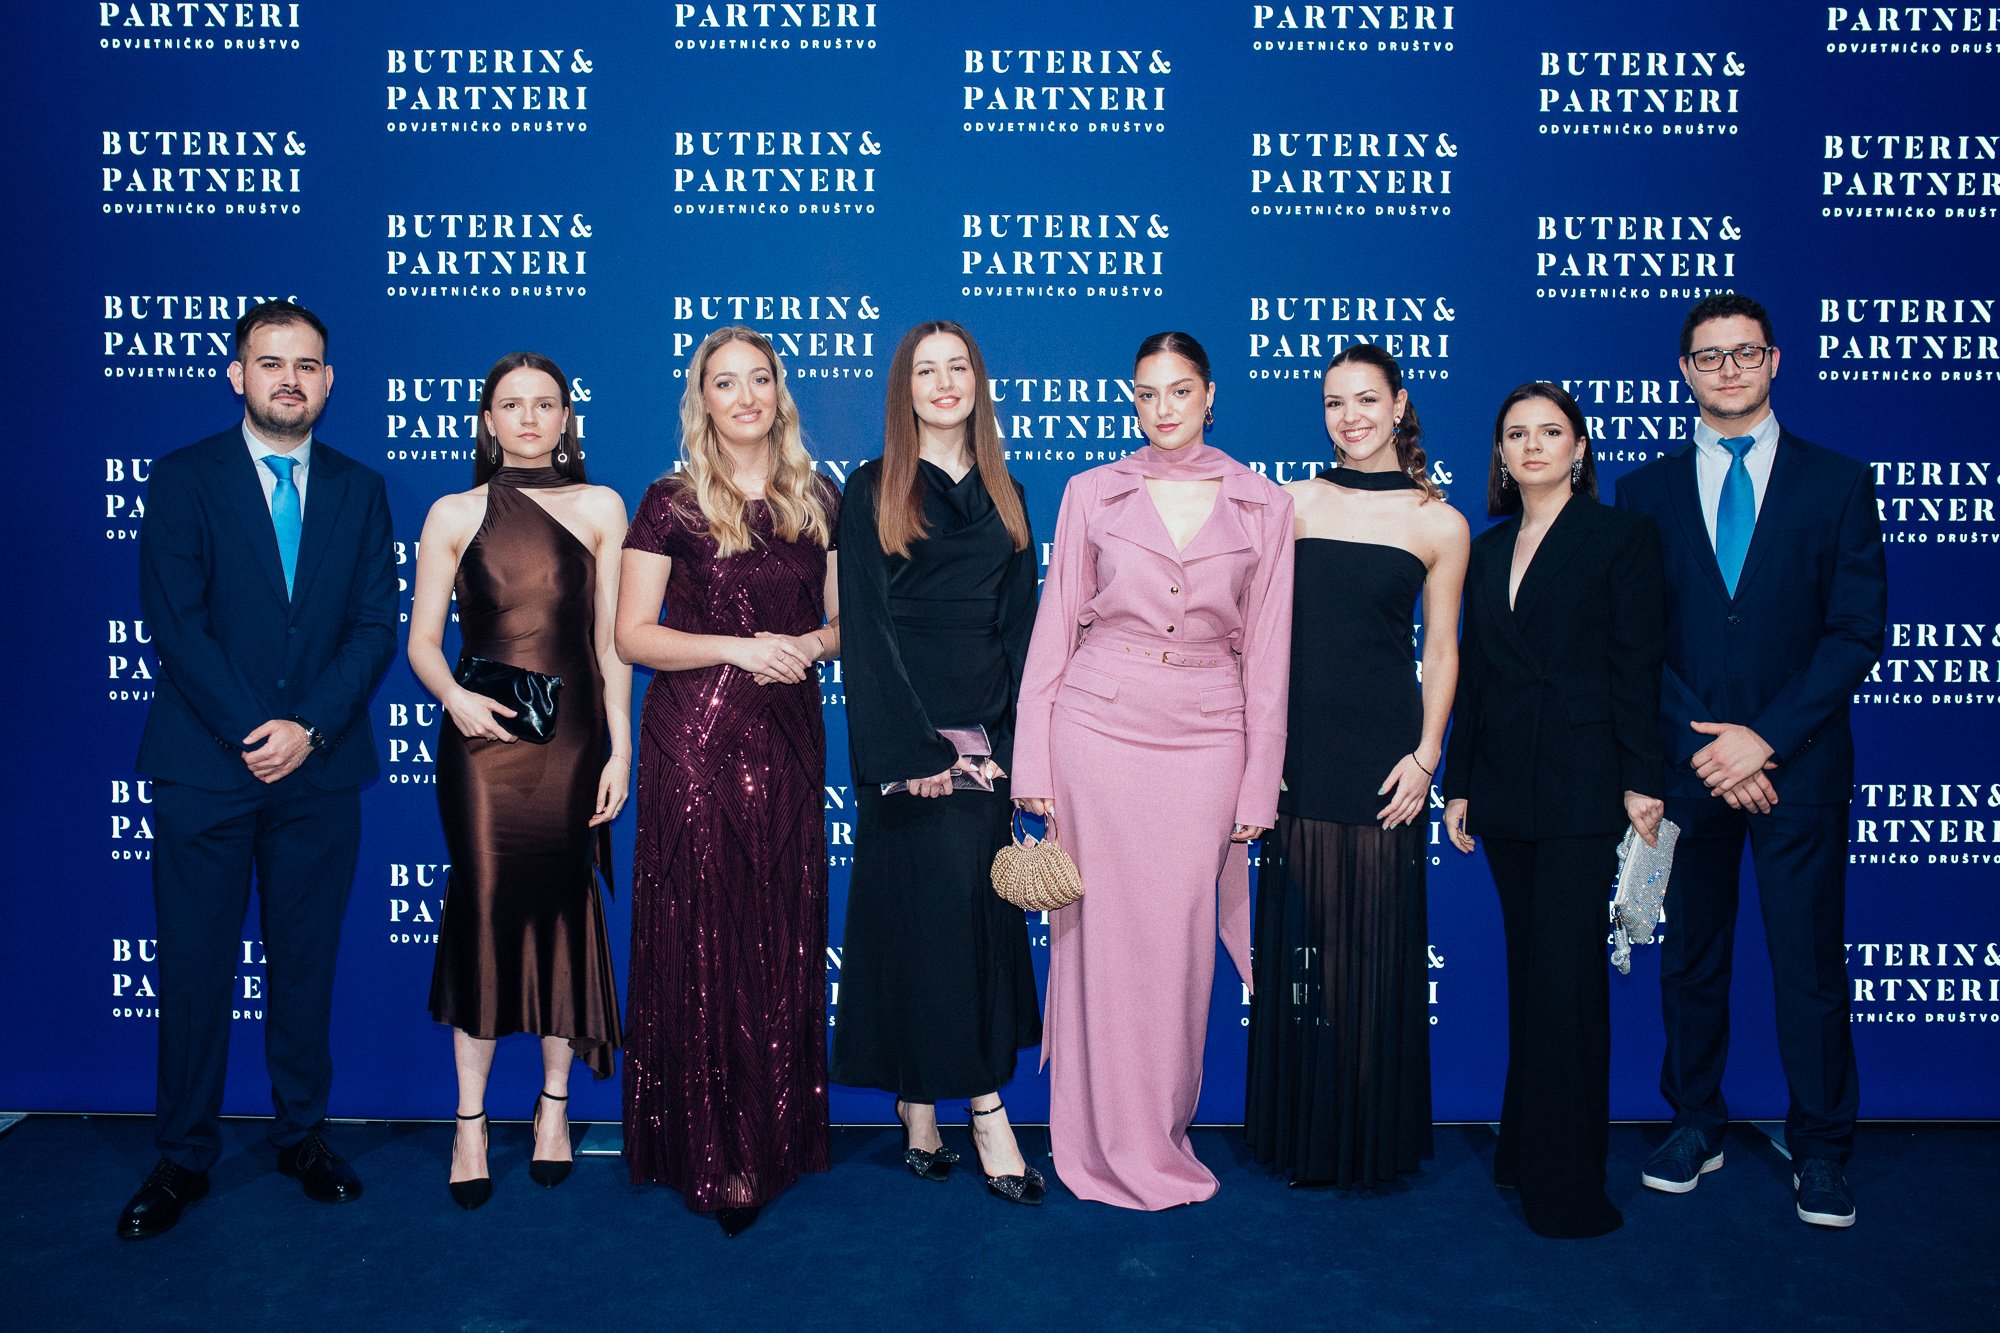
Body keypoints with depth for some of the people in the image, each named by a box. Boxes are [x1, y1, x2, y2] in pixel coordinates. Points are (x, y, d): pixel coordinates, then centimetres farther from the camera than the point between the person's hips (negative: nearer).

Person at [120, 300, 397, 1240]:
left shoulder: (360, 490, 9)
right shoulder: (184, 479, 3)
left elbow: (376, 626, 2)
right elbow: (175, 622, -6)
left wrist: (308, 729, -11)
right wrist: (252, 732, -13)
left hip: (319, 772, 2)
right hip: (204, 765, -2)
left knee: (306, 961, 10)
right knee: (194, 967, 4)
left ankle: (302, 1134, 24)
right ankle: (184, 1157, 18)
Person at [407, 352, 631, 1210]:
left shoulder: (598, 509, 7)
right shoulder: (454, 516, 7)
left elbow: (612, 636, 5)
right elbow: (423, 638, 6)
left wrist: (620, 749, -1)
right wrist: (454, 698, -15)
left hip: (572, 737, 1)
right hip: (482, 738, 0)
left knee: (565, 912, 5)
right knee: (484, 912, -3)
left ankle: (554, 1107, 21)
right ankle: (471, 1122, 10)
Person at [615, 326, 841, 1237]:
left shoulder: (816, 502, 10)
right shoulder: (672, 504, -1)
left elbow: (842, 615, 15)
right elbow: (632, 635, -4)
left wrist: (813, 643, -7)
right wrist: (738, 647, -16)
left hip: (789, 734, 4)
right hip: (696, 736, -3)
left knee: (785, 931, 7)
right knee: (704, 936, -1)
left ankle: (780, 1133, 20)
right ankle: (713, 1152, 10)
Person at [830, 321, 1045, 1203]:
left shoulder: (1005, 497, 15)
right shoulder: (871, 493, 3)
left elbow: (1020, 626, 11)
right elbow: (864, 627, -4)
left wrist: (1005, 742, -1)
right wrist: (913, 748, -12)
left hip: (985, 740, 4)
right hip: (907, 740, -4)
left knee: (980, 915, 3)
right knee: (935, 909, -7)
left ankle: (920, 1103, 14)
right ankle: (985, 1108, 0)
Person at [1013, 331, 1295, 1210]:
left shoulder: (1264, 508, 5)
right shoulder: (1092, 493, 4)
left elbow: (1267, 655, 5)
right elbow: (1054, 631, 5)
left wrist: (1258, 786, 3)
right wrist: (1033, 763, 0)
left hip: (1205, 739, 1)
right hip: (1098, 726, 0)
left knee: (1178, 939, 5)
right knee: (1102, 932, 3)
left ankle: (1162, 1140, 24)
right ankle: (1107, 1144, 20)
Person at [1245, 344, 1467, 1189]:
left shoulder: (1439, 525, 3)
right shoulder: (1296, 503, 6)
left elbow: (1441, 650, 5)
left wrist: (1425, 755, -4)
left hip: (1384, 749, -1)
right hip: (1300, 745, 1)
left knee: (1377, 940, 4)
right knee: (1300, 936, 7)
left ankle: (1371, 1136, 21)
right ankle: (1301, 1132, 22)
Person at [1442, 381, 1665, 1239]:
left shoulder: (1621, 535, -1)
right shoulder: (1486, 548, 14)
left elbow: (1637, 664, -5)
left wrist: (1642, 780, -11)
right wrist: (1458, 781, 12)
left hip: (1581, 783, -5)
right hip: (1505, 785, 5)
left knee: (1564, 973, -6)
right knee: (1528, 967, 12)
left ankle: (1564, 1184, 4)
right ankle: (1525, 1148, 23)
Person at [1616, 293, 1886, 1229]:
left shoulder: (1839, 484, 4)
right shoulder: (1645, 492, 8)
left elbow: (1857, 631, -3)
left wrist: (1764, 737, -12)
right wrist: (1703, 745, -9)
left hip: (1799, 766, -1)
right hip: (1685, 762, 1)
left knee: (1810, 963, 3)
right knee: (1692, 959, 11)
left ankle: (1820, 1149, 19)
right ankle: (1695, 1124, 26)